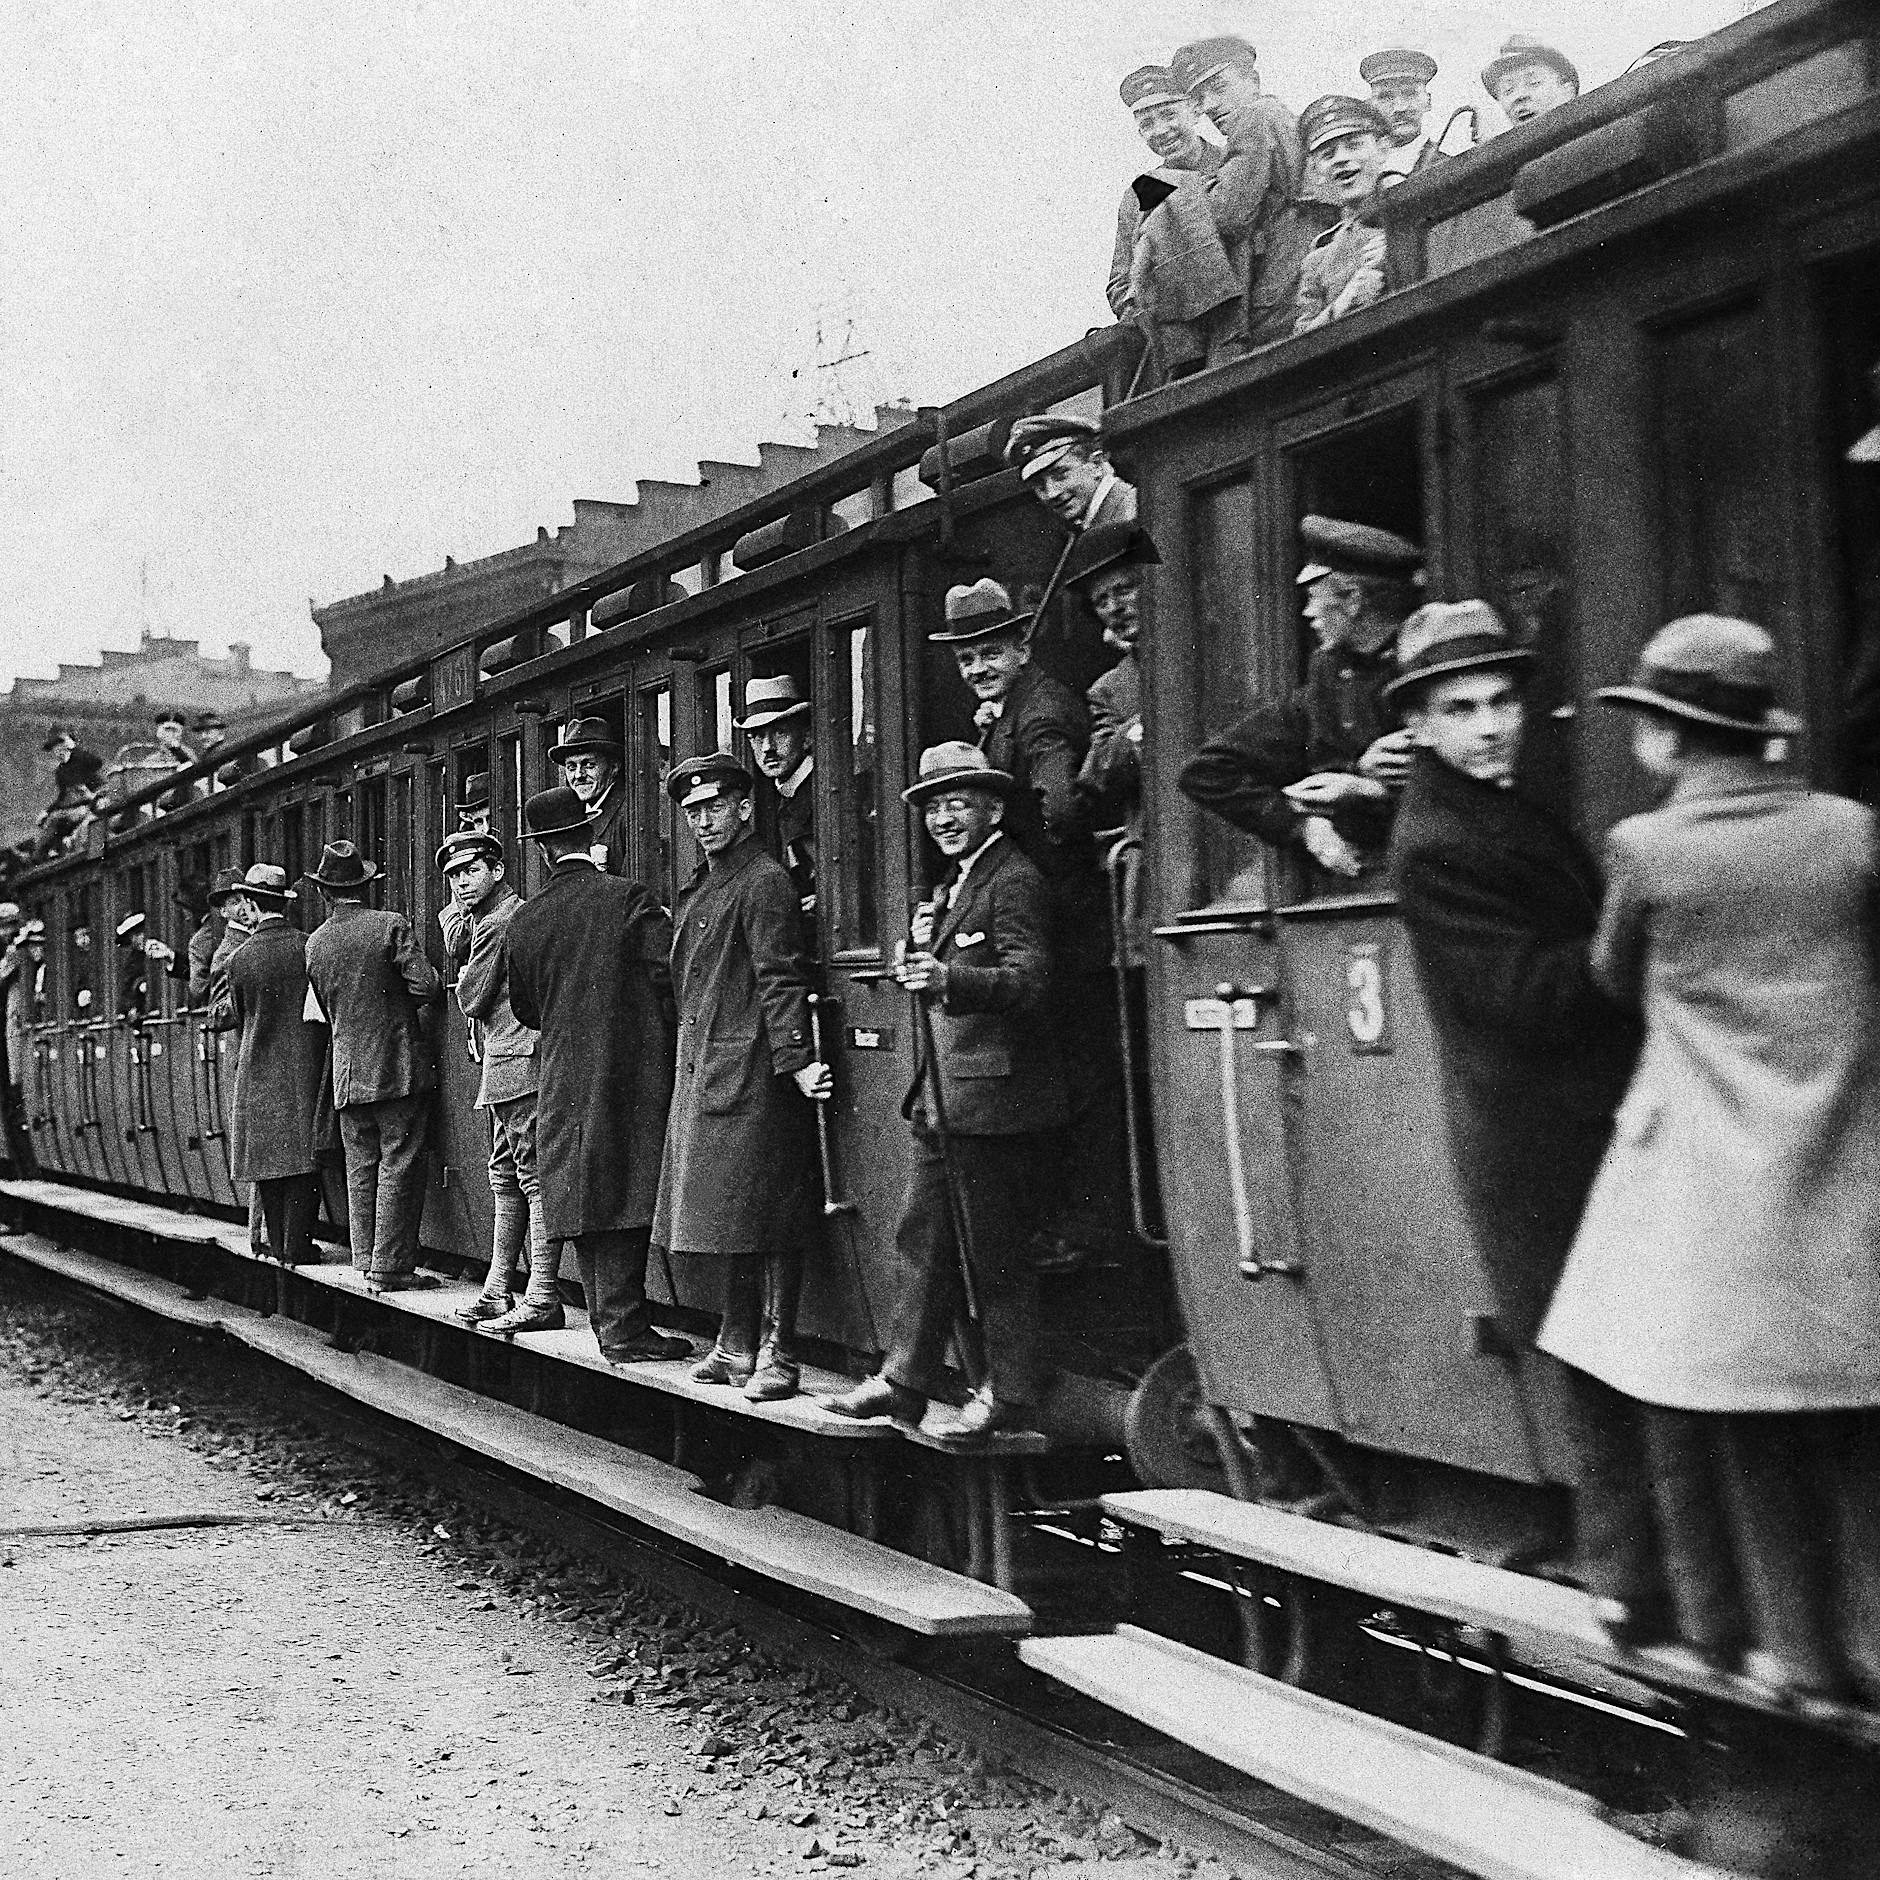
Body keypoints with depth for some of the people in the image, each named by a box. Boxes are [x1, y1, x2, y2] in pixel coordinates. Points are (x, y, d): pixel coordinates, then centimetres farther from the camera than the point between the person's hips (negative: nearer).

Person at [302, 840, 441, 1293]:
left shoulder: (315, 944, 7)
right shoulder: (391, 925, -9)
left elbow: (326, 1011, 16)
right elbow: (427, 987, -15)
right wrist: (421, 991, 8)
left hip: (348, 1072, 5)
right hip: (400, 1066, -5)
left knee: (361, 1170, 10)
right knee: (399, 1166, -2)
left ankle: (367, 1263, 12)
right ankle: (390, 1268, -2)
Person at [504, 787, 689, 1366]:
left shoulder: (524, 920, 4)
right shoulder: (629, 898, -8)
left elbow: (524, 1009, 13)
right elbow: (667, 978, -12)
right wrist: (670, 1045, 3)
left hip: (562, 1078, 4)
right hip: (632, 1073, -4)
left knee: (583, 1200, 9)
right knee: (626, 1200, -3)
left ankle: (609, 1322, 14)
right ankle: (624, 1327, -5)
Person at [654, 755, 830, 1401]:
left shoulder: (764, 881, -8)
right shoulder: (696, 890, 18)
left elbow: (780, 979, -15)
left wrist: (794, 1061, -21)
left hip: (752, 1074, -9)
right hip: (703, 1077, 9)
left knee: (767, 1220, -4)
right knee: (731, 1220, 13)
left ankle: (775, 1356, 0)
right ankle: (736, 1347, 21)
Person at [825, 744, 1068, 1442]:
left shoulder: (1013, 881, -11)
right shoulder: (954, 882, 19)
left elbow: (1030, 983, -23)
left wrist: (948, 978, -36)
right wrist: (921, 952, 1)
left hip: (993, 1097, -10)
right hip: (941, 1097, 10)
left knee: (996, 1253, -1)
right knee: (921, 1238, 12)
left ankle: (1007, 1396, 8)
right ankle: (906, 1380, 19)